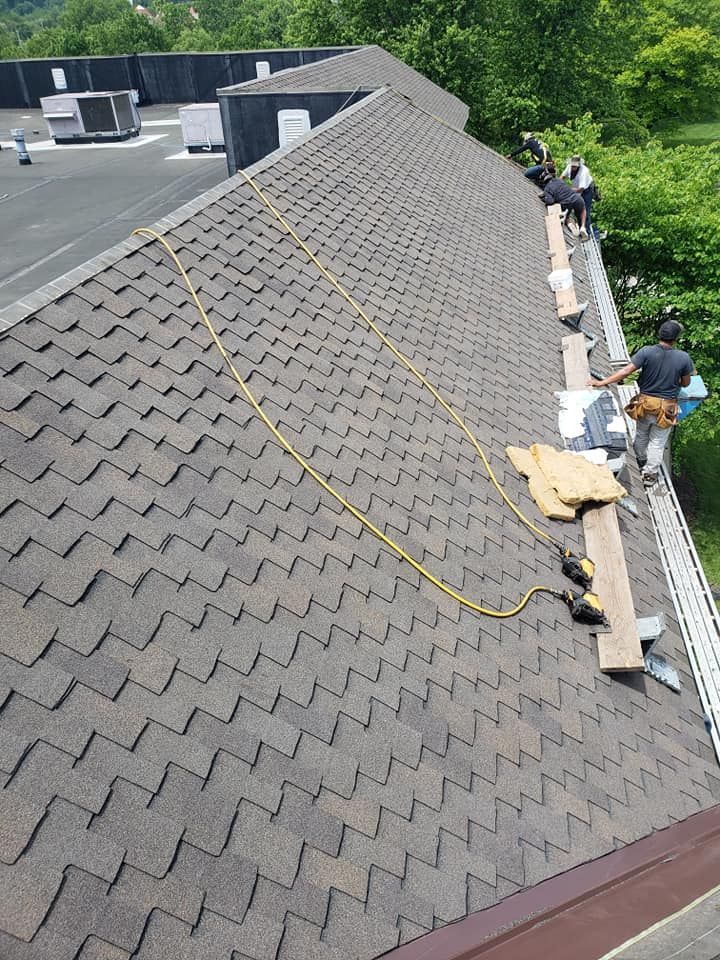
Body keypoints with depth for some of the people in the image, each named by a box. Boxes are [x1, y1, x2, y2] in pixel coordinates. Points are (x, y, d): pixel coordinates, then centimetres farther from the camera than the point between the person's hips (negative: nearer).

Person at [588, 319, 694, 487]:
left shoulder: (646, 352, -16)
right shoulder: (684, 358, -12)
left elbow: (626, 371, -19)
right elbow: (685, 383, 0)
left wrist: (602, 382, -14)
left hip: (645, 403, 1)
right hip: (666, 407, -1)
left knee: (641, 435, 24)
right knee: (657, 441, 13)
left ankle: (640, 462, 47)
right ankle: (650, 474, 24)